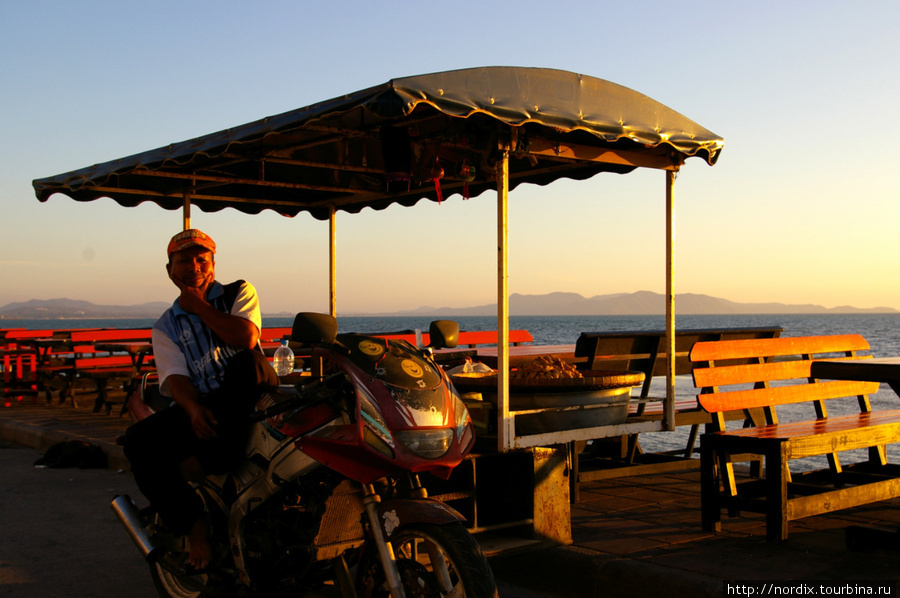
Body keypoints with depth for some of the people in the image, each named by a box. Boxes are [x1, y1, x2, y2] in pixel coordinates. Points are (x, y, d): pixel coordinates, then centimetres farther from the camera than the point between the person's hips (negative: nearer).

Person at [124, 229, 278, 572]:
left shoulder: (238, 293, 13)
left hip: (248, 402, -2)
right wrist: (193, 409, -23)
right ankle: (195, 530, -21)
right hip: (199, 405, 3)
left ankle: (209, 460, -30)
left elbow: (246, 337, -10)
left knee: (248, 361, -35)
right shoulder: (165, 326, 17)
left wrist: (197, 305, -1)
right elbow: (175, 377, -1)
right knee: (139, 441, -24)